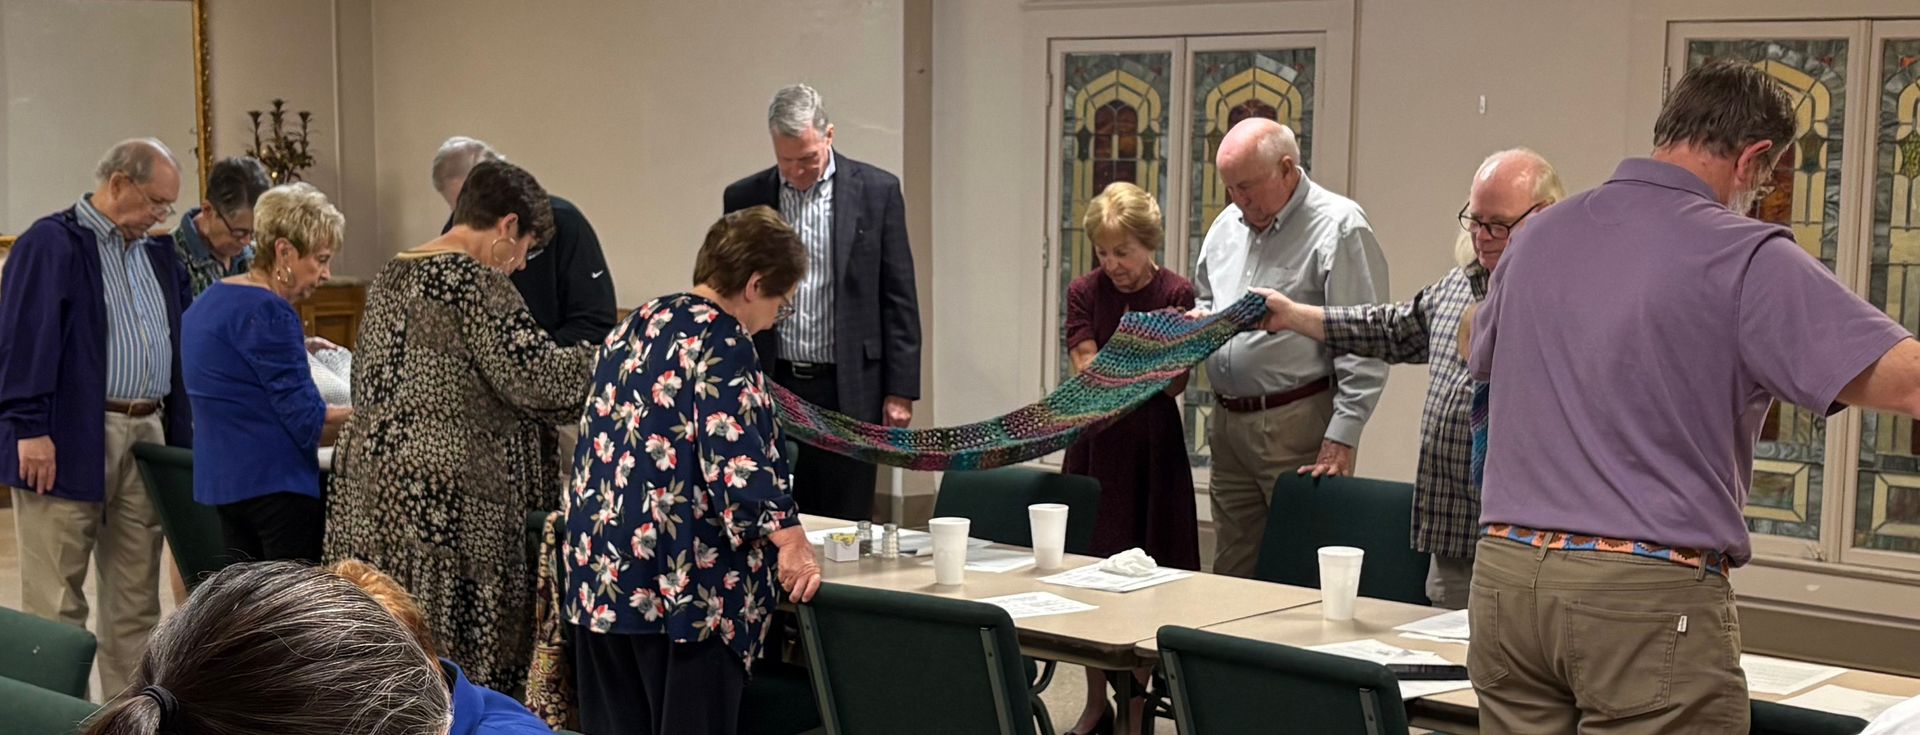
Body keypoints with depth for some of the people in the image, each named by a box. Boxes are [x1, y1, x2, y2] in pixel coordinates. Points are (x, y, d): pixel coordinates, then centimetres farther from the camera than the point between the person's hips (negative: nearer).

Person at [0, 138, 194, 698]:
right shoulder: (51, 243, -6)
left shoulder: (159, 253, 17)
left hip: (148, 436, 7)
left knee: (136, 600, 11)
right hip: (70, 441, -7)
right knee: (56, 603, 0)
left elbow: (186, 338, 18)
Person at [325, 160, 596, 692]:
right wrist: (604, 360, 1)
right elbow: (536, 377, -15)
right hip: (444, 496, -9)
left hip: (368, 483, 9)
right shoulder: (473, 280, -12)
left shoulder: (392, 275, 15)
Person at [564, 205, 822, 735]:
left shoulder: (635, 325, 16)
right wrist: (789, 541, -26)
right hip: (680, 579, -8)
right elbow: (736, 454, -21)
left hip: (597, 571, 8)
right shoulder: (722, 340, -10)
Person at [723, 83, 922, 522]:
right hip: (770, 387, 2)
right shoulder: (744, 199, 5)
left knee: (844, 524, 2)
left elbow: (899, 298, 1)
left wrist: (900, 390, -3)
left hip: (849, 391, -2)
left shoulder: (877, 191, 0)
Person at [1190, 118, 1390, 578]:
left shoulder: (1339, 226, -9)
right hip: (1227, 420, 7)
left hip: (1296, 424, -7)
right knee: (1231, 572, 12)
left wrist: (1342, 437, -18)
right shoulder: (1227, 225, 14)